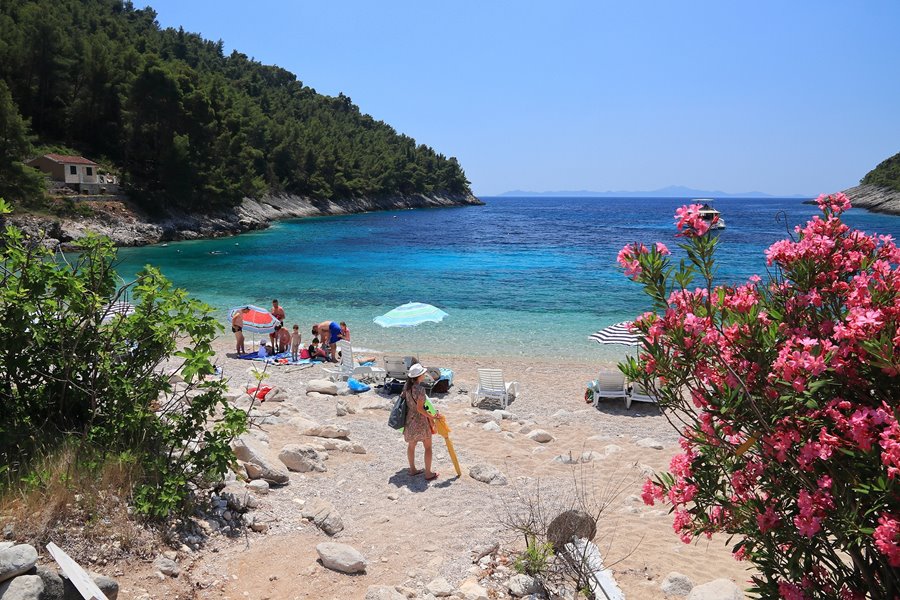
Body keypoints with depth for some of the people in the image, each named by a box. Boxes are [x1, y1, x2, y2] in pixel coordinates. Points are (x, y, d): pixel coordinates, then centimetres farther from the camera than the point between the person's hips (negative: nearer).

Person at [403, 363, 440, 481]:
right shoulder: (420, 389, -25)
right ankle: (428, 473, 15)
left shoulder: (406, 386, -3)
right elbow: (419, 408, -25)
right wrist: (431, 417, -17)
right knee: (428, 447, 8)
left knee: (411, 445, 21)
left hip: (409, 419, 7)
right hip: (420, 420, -7)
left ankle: (412, 469, 35)